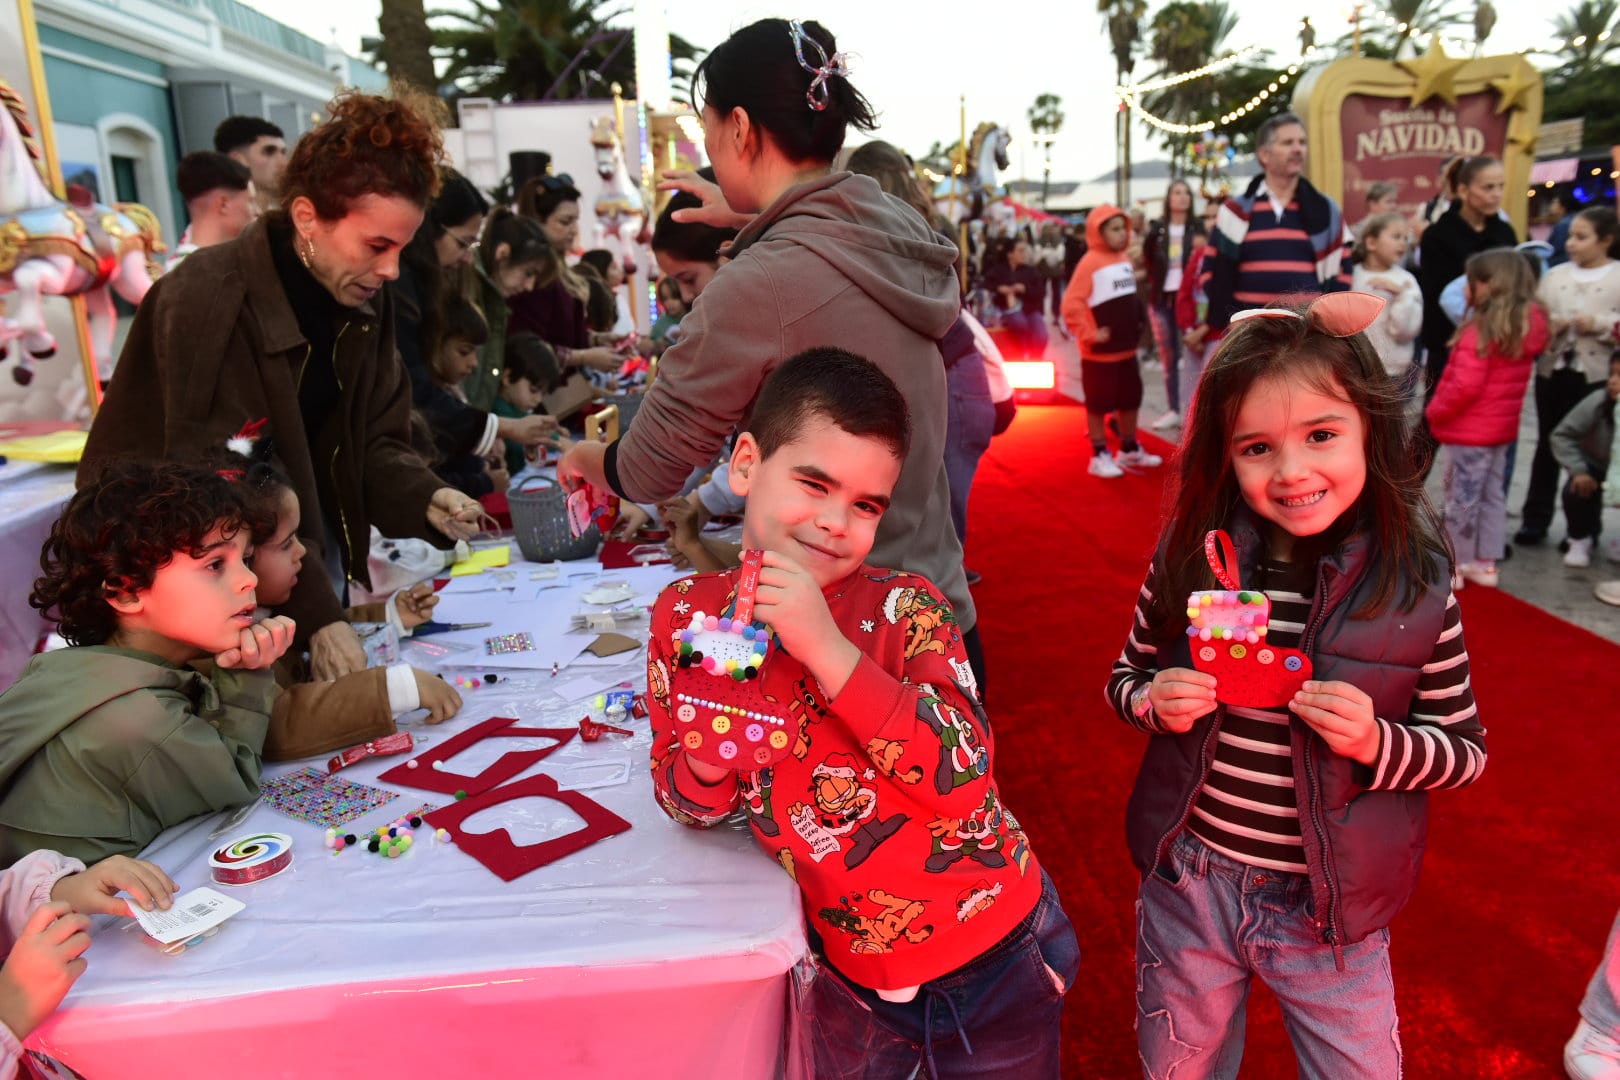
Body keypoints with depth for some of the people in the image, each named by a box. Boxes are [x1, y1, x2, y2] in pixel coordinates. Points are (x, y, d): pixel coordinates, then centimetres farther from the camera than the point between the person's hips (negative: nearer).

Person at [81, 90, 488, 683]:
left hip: (305, 539, 6)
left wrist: (423, 497, -19)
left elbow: (372, 439, 1)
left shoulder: (365, 296, -4)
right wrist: (316, 612, -32)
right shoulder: (205, 302, -25)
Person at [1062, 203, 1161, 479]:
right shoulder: (1091, 261, -16)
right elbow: (1071, 305, -21)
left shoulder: (1125, 258, 9)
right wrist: (1090, 334, -20)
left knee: (1130, 399, 16)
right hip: (1100, 352, -8)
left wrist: (1136, 325, 16)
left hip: (1127, 347, 8)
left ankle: (1130, 450, 30)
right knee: (1098, 403, 3)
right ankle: (1100, 456, 12)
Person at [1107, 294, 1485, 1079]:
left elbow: (1466, 751, -4)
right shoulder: (1191, 560, -12)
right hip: (1189, 885, 1)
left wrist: (1377, 743, -24)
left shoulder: (1416, 585, -14)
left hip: (1329, 910, -1)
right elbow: (1125, 679, 2)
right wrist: (1153, 702, -20)